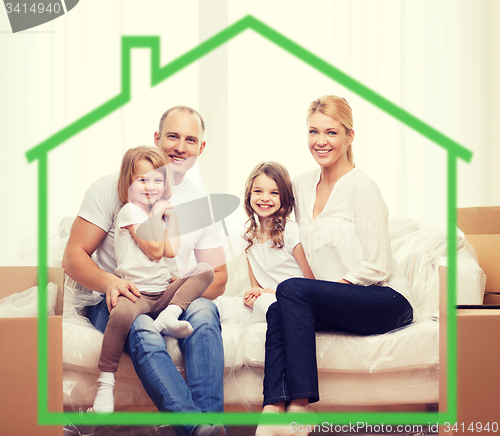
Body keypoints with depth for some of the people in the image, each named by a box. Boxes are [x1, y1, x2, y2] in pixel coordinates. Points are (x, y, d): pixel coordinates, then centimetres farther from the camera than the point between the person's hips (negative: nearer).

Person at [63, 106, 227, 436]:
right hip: (114, 300, -3)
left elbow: (218, 280, 12)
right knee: (143, 330, -37)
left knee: (203, 310, -32)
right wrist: (110, 282, -26)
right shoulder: (113, 187, 1)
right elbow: (74, 256, -4)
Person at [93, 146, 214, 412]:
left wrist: (172, 214, 14)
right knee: (123, 313, -40)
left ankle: (170, 314, -28)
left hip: (164, 292, 8)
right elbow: (155, 251, -8)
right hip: (135, 290, -8)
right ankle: (105, 384, -31)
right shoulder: (130, 210, -3)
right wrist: (156, 214, -2)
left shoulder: (155, 214, 22)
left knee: (205, 270, -9)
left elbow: (171, 250, 11)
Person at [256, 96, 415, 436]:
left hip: (387, 302, -6)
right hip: (340, 302, 6)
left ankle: (300, 406, -29)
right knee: (278, 311, -21)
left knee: (291, 291, -27)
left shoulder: (362, 188, -11)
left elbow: (377, 267, -14)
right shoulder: (303, 184, 11)